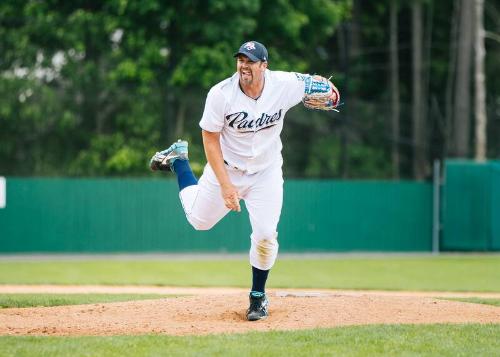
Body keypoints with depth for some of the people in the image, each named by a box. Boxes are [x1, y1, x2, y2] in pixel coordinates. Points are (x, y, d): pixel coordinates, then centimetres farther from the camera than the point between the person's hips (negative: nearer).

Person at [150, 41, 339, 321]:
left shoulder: (285, 85, -20)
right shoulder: (221, 94, -25)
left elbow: (315, 86, 2)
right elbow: (211, 140, -18)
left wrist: (324, 94, -22)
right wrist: (225, 185, -24)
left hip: (266, 173, 1)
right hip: (226, 168, 0)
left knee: (265, 235, -11)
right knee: (200, 220, 17)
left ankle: (258, 296, 14)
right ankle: (178, 160, 41)